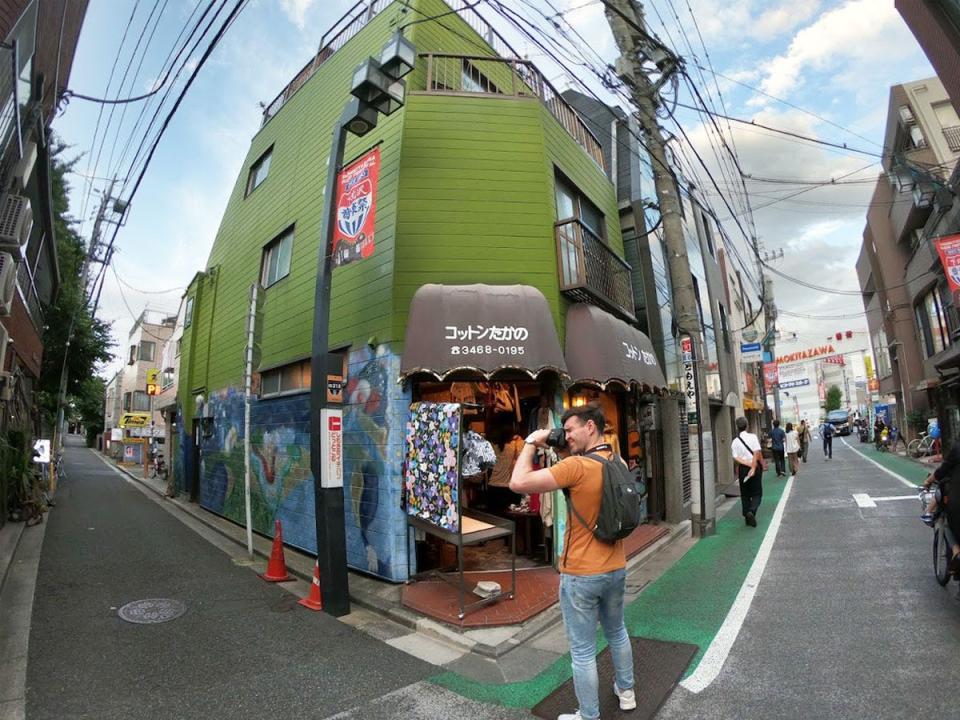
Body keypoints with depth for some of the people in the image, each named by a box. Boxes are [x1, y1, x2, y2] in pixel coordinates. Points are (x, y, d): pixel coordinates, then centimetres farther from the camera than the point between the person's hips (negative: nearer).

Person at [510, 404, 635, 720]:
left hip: (581, 575, -8)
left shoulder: (576, 466, -26)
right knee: (617, 631, 30)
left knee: (583, 650, 11)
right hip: (616, 569, 8)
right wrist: (572, 454, 4)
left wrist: (531, 443, -16)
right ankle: (626, 691, 49)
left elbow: (518, 483, -29)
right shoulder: (619, 463, -1)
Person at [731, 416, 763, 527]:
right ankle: (751, 511, -16)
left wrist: (746, 463, -10)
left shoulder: (735, 442, -1)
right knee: (757, 493, 6)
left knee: (745, 494, 13)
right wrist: (753, 467, -14)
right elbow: (757, 453, -13)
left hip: (743, 469, 2)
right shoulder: (753, 437, -6)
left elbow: (736, 459, -8)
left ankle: (747, 517, 16)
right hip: (755, 467, -2)